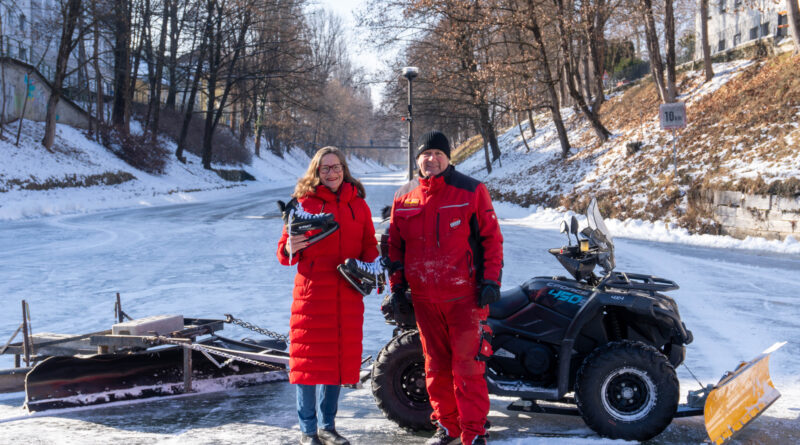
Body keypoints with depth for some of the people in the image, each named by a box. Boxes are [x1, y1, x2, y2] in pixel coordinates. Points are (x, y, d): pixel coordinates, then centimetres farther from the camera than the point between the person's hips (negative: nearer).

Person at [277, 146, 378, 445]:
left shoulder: (358, 205, 11)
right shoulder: (304, 202, 1)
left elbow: (369, 244, 14)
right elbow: (285, 249, 1)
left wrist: (368, 267, -4)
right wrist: (290, 249, -22)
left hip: (348, 295, 3)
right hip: (312, 292, -3)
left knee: (338, 358, 9)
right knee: (310, 359, -1)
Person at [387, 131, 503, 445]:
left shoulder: (471, 191, -2)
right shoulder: (403, 197, 8)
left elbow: (492, 237, -2)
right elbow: (395, 245, 15)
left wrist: (491, 280, -8)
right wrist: (397, 286, 11)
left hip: (465, 295, -4)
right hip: (424, 298, 4)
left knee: (467, 366, -5)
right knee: (436, 364, 12)